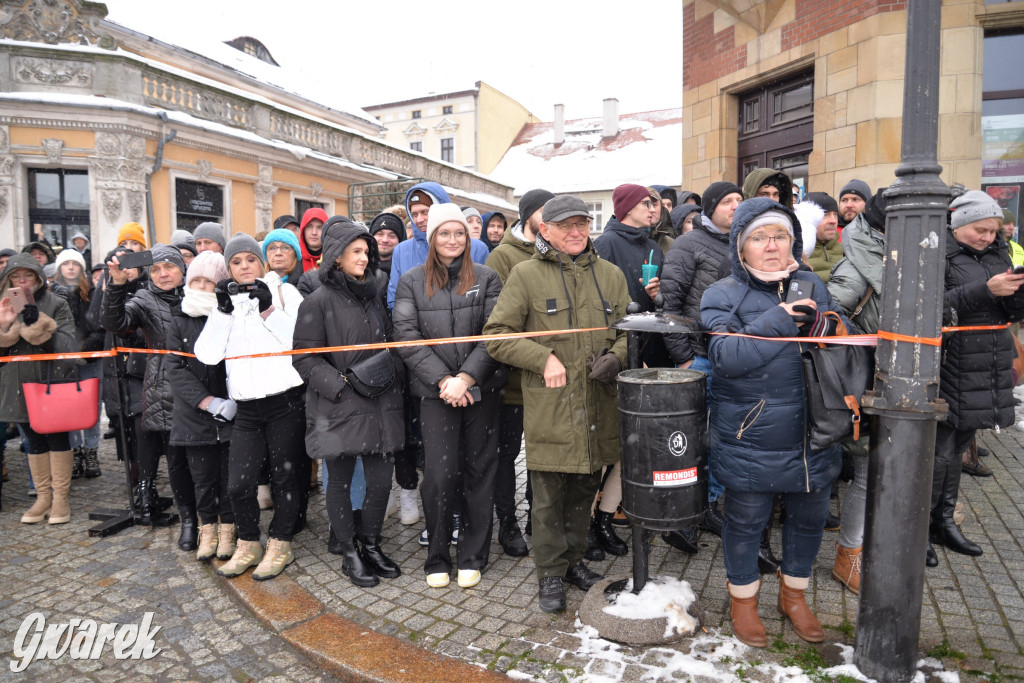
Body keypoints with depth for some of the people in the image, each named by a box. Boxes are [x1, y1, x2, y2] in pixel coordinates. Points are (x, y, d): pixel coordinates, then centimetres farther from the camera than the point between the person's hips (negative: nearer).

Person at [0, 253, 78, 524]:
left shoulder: (56, 304, -2)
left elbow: (68, 344, -11)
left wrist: (39, 326, -23)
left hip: (53, 382, -4)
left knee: (57, 438, 1)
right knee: (34, 441, 11)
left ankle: (60, 497, 9)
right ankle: (43, 497, 19)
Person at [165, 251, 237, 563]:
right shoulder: (179, 320, 4)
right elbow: (175, 368, -3)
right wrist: (207, 402, -13)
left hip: (231, 412, -2)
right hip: (194, 416, 2)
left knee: (230, 476, 6)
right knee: (203, 478, 11)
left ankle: (227, 529, 24)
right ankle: (208, 529, 28)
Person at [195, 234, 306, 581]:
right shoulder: (224, 303, 12)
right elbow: (207, 354, -2)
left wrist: (268, 309, -18)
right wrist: (223, 309, -9)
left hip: (286, 402, -3)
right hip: (246, 407, 3)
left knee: (285, 476, 7)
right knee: (238, 483, 1)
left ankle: (280, 544, 25)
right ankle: (248, 544, 25)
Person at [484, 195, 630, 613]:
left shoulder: (610, 275, 10)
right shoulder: (526, 274, -2)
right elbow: (497, 336, -5)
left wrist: (616, 357, -6)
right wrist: (543, 358, -15)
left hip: (598, 408, 4)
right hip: (548, 410, -4)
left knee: (584, 492, 18)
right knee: (549, 499, 7)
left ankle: (574, 560, 38)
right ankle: (551, 574, 25)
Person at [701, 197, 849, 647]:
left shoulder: (812, 286, 7)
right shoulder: (723, 295, -8)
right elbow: (724, 355, -23)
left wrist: (832, 328, -9)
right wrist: (778, 321, -24)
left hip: (813, 432, 5)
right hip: (750, 437, -5)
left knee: (809, 516, 18)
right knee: (746, 520, 10)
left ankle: (794, 595, 43)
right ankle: (743, 600, 34)